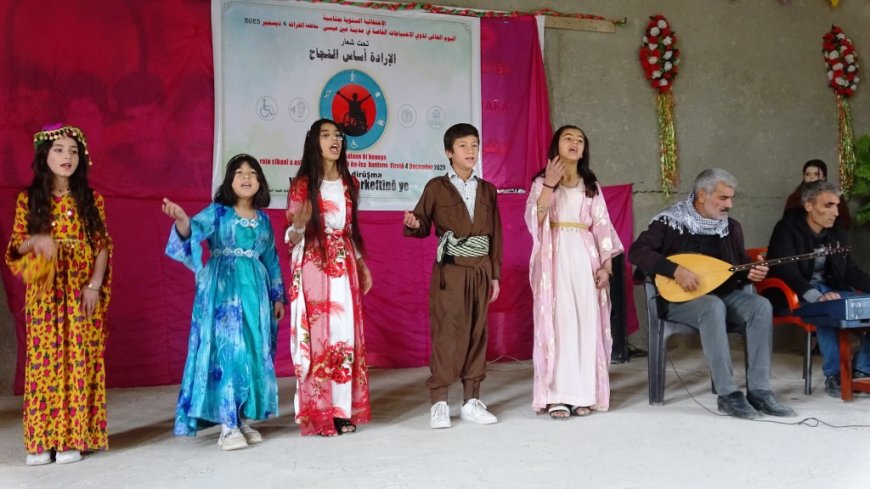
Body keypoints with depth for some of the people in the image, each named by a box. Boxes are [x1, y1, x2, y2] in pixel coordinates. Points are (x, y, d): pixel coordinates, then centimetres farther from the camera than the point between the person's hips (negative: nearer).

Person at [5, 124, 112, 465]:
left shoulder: (91, 199, 4)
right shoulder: (29, 199, 5)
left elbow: (103, 245, 2)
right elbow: (16, 246, 4)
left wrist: (95, 285, -8)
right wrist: (36, 240, -18)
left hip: (83, 290, 0)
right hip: (44, 292, 0)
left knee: (79, 359, 0)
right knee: (44, 359, 0)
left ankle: (73, 438, 6)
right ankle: (41, 441, 7)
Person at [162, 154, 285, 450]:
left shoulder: (263, 219, 12)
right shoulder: (217, 212, -2)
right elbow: (195, 229, -22)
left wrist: (277, 296, 16)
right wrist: (183, 221, -45)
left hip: (255, 290, 5)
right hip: (223, 289, -5)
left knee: (254, 353, 6)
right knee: (226, 350, -8)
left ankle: (245, 420, 16)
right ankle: (227, 426, -3)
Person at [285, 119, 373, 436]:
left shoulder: (350, 184, 11)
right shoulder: (302, 185, -3)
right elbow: (291, 238, -4)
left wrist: (362, 265, 16)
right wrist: (300, 224, -25)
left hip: (344, 268, 5)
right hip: (314, 268, -5)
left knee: (345, 334, 4)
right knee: (316, 335, -5)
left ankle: (343, 409, 12)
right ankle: (318, 414, 3)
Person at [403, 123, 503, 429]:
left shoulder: (487, 189, 12)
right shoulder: (436, 187, 2)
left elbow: (495, 234, 10)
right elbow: (424, 226, -1)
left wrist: (495, 274, 7)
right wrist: (413, 225, -25)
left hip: (481, 271, 4)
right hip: (450, 270, -4)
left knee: (477, 333, 6)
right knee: (446, 334, -5)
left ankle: (471, 401, 14)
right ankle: (439, 403, 3)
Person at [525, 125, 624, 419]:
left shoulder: (591, 185, 16)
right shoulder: (542, 182, 8)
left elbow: (602, 226, 9)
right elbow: (533, 220, -7)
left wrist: (606, 265, -1)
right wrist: (549, 185, -14)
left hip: (585, 258, 3)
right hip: (555, 258, -3)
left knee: (587, 323, -2)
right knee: (558, 322, -8)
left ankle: (583, 395, 3)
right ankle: (557, 396, -8)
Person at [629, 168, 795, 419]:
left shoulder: (732, 227, 8)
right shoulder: (670, 221, -9)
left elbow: (741, 263, 17)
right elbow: (636, 251, -18)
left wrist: (751, 272, -8)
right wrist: (676, 270, -28)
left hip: (723, 293, 6)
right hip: (680, 298, -5)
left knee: (761, 306, -22)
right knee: (713, 307, -37)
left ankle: (758, 390, -19)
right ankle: (727, 393, -30)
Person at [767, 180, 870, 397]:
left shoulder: (836, 232, 10)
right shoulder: (787, 229, -12)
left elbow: (851, 270, 12)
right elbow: (786, 272, -24)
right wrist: (817, 297, -39)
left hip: (831, 290, 7)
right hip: (797, 294, -7)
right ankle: (834, 375, -25)